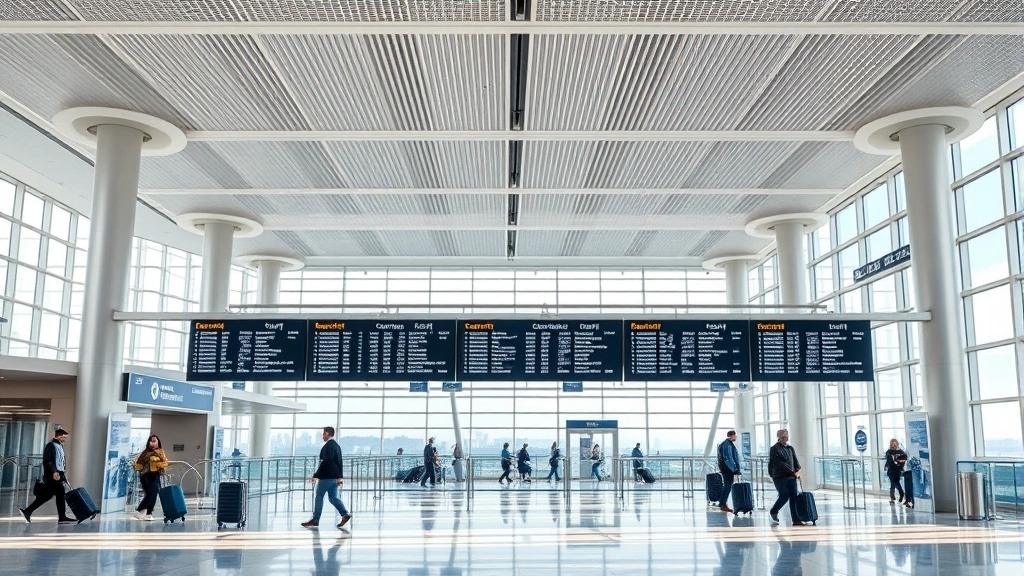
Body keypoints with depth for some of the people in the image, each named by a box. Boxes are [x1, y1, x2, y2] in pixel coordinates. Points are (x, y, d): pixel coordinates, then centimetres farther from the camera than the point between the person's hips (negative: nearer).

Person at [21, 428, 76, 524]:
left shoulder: (60, 446, 21)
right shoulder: (51, 445, -8)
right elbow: (47, 461, -18)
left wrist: (63, 474, 20)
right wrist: (54, 472, -26)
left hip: (58, 474, 10)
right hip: (53, 475, -10)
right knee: (60, 494, -10)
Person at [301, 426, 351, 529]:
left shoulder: (328, 446, -15)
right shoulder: (337, 445, 13)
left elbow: (325, 462, -21)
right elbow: (339, 463, 17)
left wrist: (316, 475, -19)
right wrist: (340, 477, 20)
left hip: (327, 476, -9)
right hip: (334, 477, 9)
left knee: (319, 497, 1)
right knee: (333, 497, 11)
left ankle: (315, 520, 5)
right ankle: (345, 514, -1)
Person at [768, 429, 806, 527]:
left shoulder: (790, 448, 14)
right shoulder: (774, 449, -6)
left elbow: (795, 460, 12)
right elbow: (778, 463, -14)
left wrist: (798, 470, -9)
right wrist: (792, 472, -16)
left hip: (791, 477, 6)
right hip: (779, 477, -6)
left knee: (794, 497, -1)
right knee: (785, 496, -12)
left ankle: (796, 520, 1)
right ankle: (773, 512, 13)